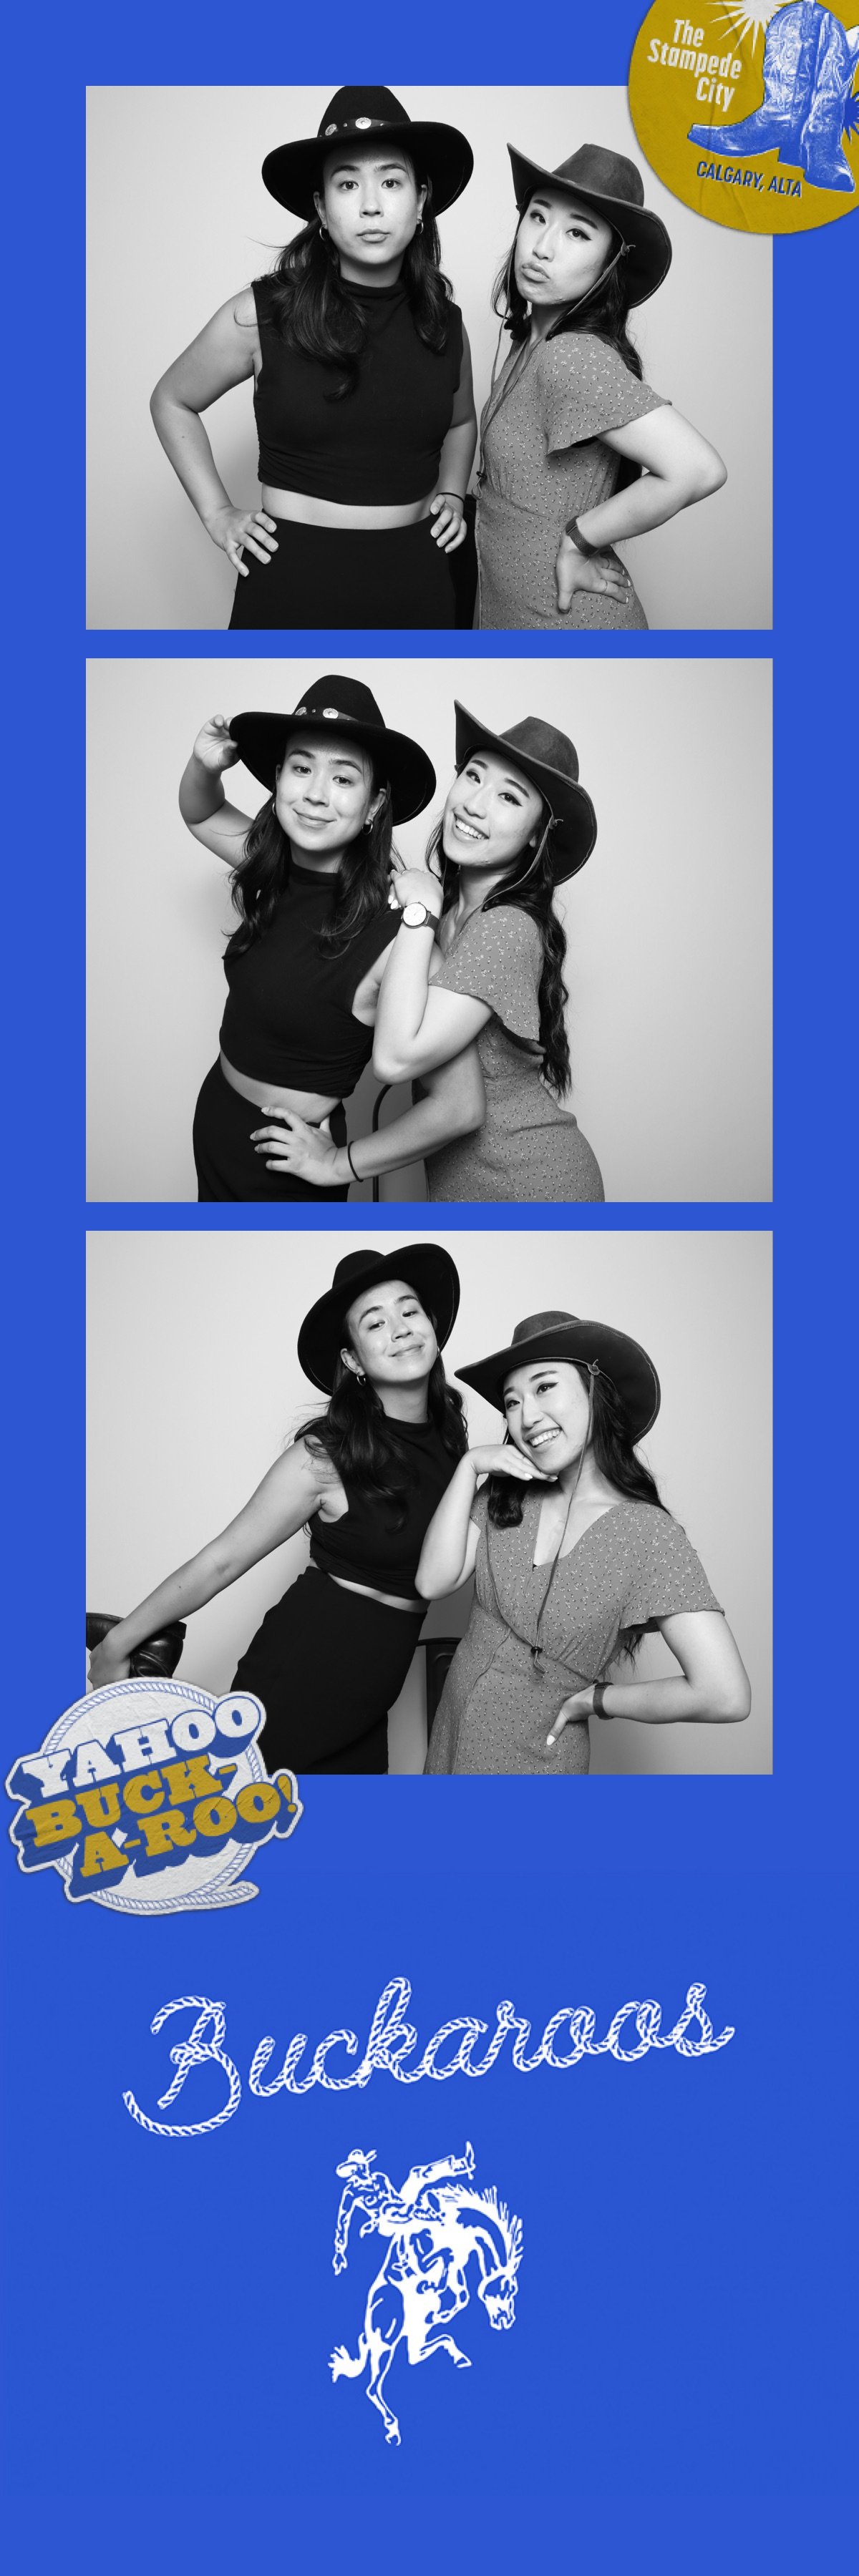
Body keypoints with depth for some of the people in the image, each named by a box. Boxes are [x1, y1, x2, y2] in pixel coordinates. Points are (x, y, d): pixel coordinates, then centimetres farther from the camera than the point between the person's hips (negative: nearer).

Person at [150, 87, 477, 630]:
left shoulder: (443, 320, 5)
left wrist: (451, 493, 10)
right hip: (292, 578, -3)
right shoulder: (261, 313, -5)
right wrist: (217, 513, 3)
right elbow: (172, 402, 11)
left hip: (415, 580, 3)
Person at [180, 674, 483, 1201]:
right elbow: (201, 814, 15)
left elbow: (461, 1105, -27)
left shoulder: (394, 932, -26)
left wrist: (342, 1163, -14)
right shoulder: (275, 867, -6)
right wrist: (205, 766, -8)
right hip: (215, 1118, 7)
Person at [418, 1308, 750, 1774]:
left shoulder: (648, 1533, -20)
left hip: (534, 1755, -5)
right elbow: (433, 1583, -12)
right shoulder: (505, 1496, -3)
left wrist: (593, 1699, -15)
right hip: (452, 1733, 5)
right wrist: (468, 1467, -14)